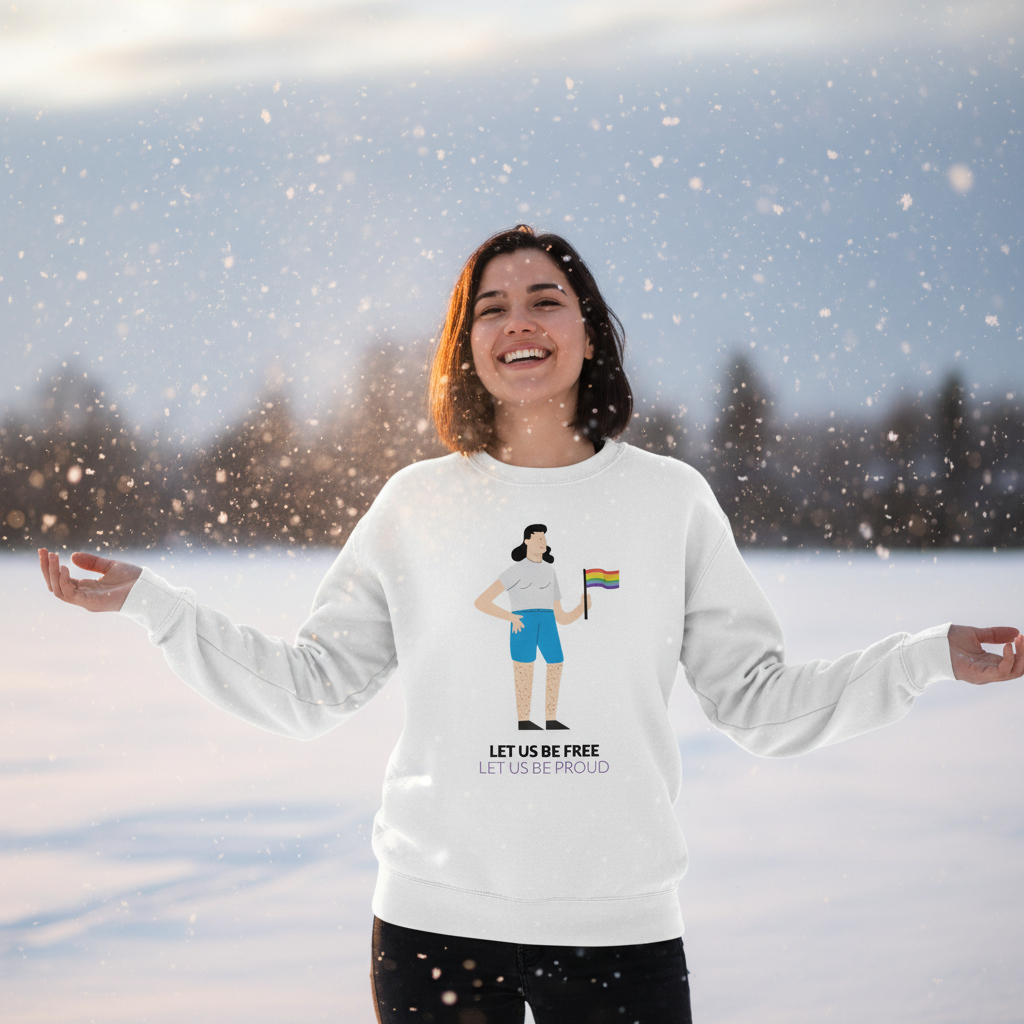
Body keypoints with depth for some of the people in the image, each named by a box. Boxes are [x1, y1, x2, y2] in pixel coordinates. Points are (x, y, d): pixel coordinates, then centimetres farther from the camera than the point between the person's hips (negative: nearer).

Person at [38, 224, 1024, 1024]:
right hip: (434, 921, 0)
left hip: (622, 924, 0)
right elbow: (305, 689, 7)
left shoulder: (670, 497, 5)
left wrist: (932, 656, -5)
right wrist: (146, 599, 0)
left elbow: (759, 704, 5)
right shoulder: (417, 503, 5)